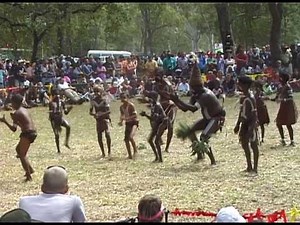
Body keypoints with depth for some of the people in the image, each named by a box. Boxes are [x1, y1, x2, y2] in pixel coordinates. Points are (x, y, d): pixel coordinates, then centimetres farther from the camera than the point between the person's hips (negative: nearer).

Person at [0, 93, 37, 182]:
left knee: (22, 155, 1)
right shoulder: (24, 110, 15)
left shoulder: (16, 113, -11)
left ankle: (29, 176, 0)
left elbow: (14, 129, -17)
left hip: (27, 134, -9)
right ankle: (30, 169, 24)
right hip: (33, 132, 9)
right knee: (18, 149, 24)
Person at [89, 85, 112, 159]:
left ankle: (109, 152, -10)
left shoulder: (104, 100, -9)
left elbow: (109, 111, -13)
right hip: (98, 120, 4)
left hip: (105, 119, -4)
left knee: (107, 135, -19)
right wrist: (94, 114, -14)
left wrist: (101, 114, -26)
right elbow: (90, 112, 8)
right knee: (99, 137, 4)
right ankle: (103, 153, 16)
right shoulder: (93, 101, 3)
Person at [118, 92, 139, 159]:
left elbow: (135, 115, -20)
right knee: (126, 139, 3)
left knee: (131, 137, -27)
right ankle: (130, 155, 14)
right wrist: (121, 121, -3)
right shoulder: (121, 107, 3)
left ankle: (135, 150, -6)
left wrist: (127, 118, -29)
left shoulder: (131, 105, -17)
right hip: (127, 123, 7)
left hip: (134, 122, -7)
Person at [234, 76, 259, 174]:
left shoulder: (250, 98, -18)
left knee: (253, 145, -1)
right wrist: (237, 124, 19)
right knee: (244, 144, 12)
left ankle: (255, 168, 6)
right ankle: (249, 167, 23)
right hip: (244, 123, 9)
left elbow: (254, 114, -19)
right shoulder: (242, 97, 9)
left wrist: (251, 128, -23)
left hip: (251, 123, -9)